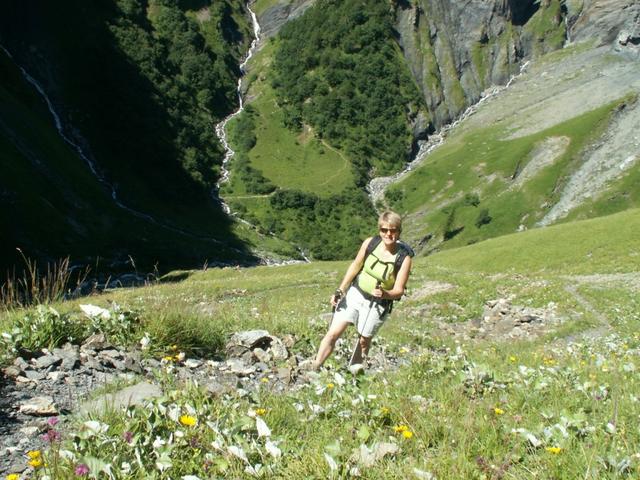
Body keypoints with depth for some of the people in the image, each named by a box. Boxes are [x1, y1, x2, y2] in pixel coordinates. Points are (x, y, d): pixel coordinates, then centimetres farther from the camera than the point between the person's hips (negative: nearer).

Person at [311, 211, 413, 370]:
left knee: (364, 340, 13)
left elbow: (398, 291, -12)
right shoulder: (370, 243, -9)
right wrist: (340, 291, 3)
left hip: (377, 305, -2)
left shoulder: (404, 258, -16)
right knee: (333, 333, -5)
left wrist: (384, 294, -33)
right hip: (354, 294, 2)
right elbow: (355, 267, 4)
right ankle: (314, 369, 2)